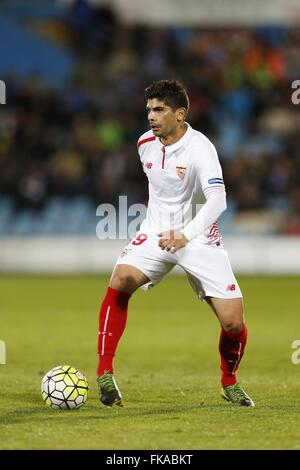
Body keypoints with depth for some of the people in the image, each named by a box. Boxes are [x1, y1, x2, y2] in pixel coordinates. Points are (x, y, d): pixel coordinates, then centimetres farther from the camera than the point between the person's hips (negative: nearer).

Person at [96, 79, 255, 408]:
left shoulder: (199, 148, -20)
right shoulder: (145, 144, 0)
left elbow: (217, 199, -34)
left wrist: (185, 235, -48)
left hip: (198, 237, -4)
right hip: (155, 232, 4)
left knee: (233, 322, -11)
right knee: (120, 281, -26)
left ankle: (229, 383, 20)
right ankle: (104, 374, -21)